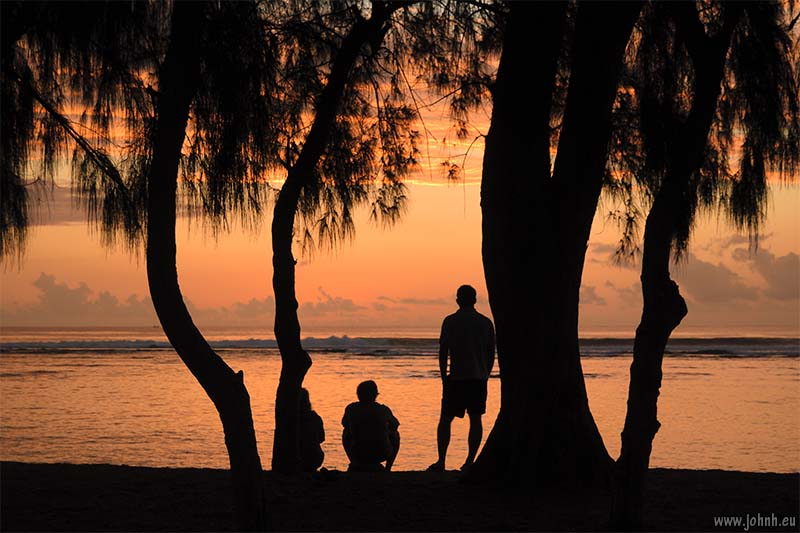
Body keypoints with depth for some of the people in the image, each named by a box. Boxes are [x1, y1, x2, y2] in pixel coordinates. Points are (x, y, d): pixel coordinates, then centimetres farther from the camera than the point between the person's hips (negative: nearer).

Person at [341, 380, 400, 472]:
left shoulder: (350, 409, 2)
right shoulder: (383, 410, 1)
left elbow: (345, 425, 22)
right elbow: (394, 426, 20)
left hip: (358, 455, 1)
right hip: (381, 455, 0)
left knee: (346, 433, 30)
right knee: (395, 435, 30)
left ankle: (355, 464, 31)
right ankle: (388, 467, 26)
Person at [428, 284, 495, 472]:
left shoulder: (450, 321, -4)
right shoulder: (485, 322, 7)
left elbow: (443, 351, -5)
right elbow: (491, 353, 10)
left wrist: (444, 377, 3)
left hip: (456, 378, -3)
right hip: (479, 378, 3)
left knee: (445, 419, 4)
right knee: (475, 419, 6)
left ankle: (441, 461, -2)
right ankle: (470, 461, 3)